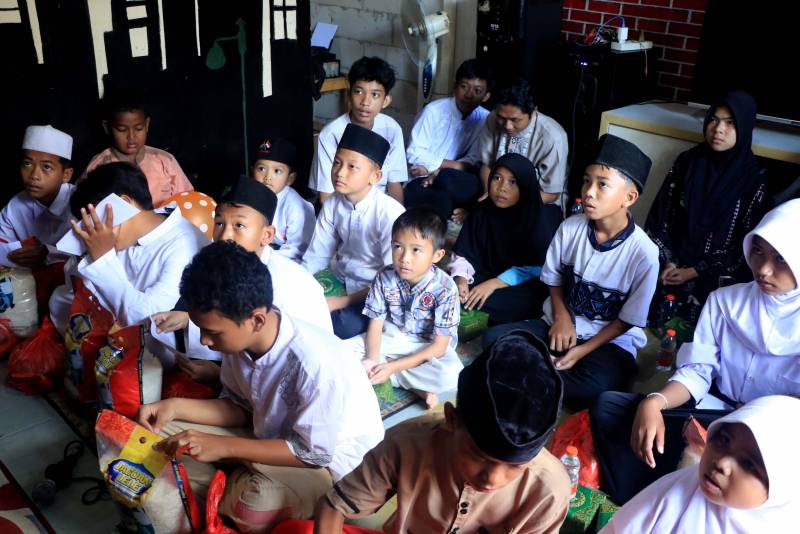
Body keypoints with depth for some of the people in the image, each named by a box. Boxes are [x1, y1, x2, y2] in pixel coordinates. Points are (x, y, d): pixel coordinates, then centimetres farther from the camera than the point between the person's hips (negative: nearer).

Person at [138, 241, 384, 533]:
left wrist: (224, 447, -28)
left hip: (331, 460, -6)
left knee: (255, 502, -35)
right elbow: (240, 408, 2)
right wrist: (176, 407, -14)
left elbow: (312, 453, -25)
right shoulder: (240, 337, -14)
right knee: (164, 434, -6)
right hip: (274, 436, 6)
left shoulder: (316, 364, -35)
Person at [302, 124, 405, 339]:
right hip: (340, 280, 6)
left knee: (329, 325, -27)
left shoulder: (389, 213, -23)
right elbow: (316, 258, 2)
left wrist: (342, 302, -20)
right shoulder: (332, 205, -6)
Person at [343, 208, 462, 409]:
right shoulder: (385, 278, -14)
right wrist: (373, 359, -27)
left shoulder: (444, 288, -24)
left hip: (427, 347, -3)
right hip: (391, 338, 4)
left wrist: (393, 366, -25)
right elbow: (375, 324, -7)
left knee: (451, 374, -34)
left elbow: (438, 346, -20)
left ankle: (392, 376, -14)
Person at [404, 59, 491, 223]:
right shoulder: (434, 111, -8)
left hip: (452, 182, 3)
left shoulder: (485, 119, 3)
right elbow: (414, 154, -10)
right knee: (442, 200, -36)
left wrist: (440, 170, -18)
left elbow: (473, 162, -2)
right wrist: (453, 164, -15)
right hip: (422, 181, -3)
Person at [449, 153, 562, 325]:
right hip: (485, 275, 5)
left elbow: (535, 268, -17)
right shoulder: (482, 211, -2)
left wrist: (494, 283, -24)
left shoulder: (539, 217, -14)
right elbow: (463, 254, -2)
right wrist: (461, 278, -23)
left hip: (526, 288, -5)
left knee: (486, 303, -32)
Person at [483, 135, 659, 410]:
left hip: (610, 340, -3)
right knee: (494, 338, -16)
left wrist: (582, 350, -16)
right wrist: (561, 317, -9)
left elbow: (628, 321, -10)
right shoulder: (570, 228, -10)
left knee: (593, 388, -34)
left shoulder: (643, 253, -20)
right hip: (561, 325, 3)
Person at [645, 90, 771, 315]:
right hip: (670, 268, 2)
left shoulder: (754, 178, -3)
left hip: (716, 278, -2)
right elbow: (660, 214, 5)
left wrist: (694, 271, -8)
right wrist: (668, 262, -7)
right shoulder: (687, 161, 5)